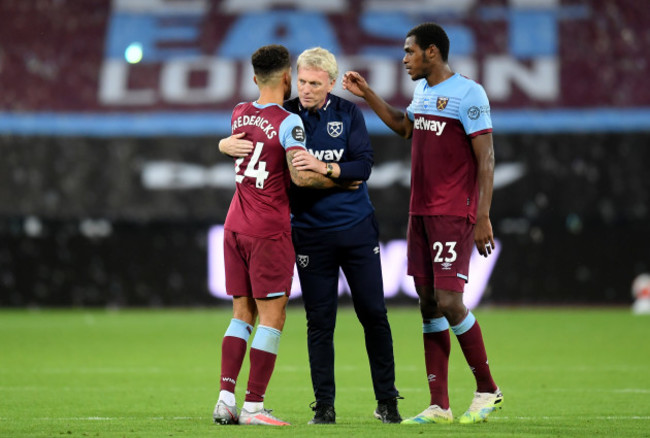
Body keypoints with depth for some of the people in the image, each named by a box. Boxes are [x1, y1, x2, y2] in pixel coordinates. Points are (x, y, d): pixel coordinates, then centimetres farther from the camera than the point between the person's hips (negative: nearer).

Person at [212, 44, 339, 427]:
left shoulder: (240, 115, 8)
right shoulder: (288, 123, -12)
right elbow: (300, 176, -20)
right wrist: (339, 181, -5)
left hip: (235, 226, 7)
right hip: (269, 230, -7)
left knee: (243, 313, 11)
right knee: (272, 317, -2)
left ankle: (226, 398, 2)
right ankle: (254, 406, -6)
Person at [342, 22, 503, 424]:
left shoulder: (468, 93, -11)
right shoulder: (423, 90, 14)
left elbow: (486, 158, -14)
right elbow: (403, 126, 35)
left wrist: (483, 217, -18)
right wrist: (367, 95, 28)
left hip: (455, 215, -8)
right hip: (421, 211, 8)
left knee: (449, 301, -13)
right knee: (428, 303, 5)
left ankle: (488, 390, 4)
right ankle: (439, 406, 7)